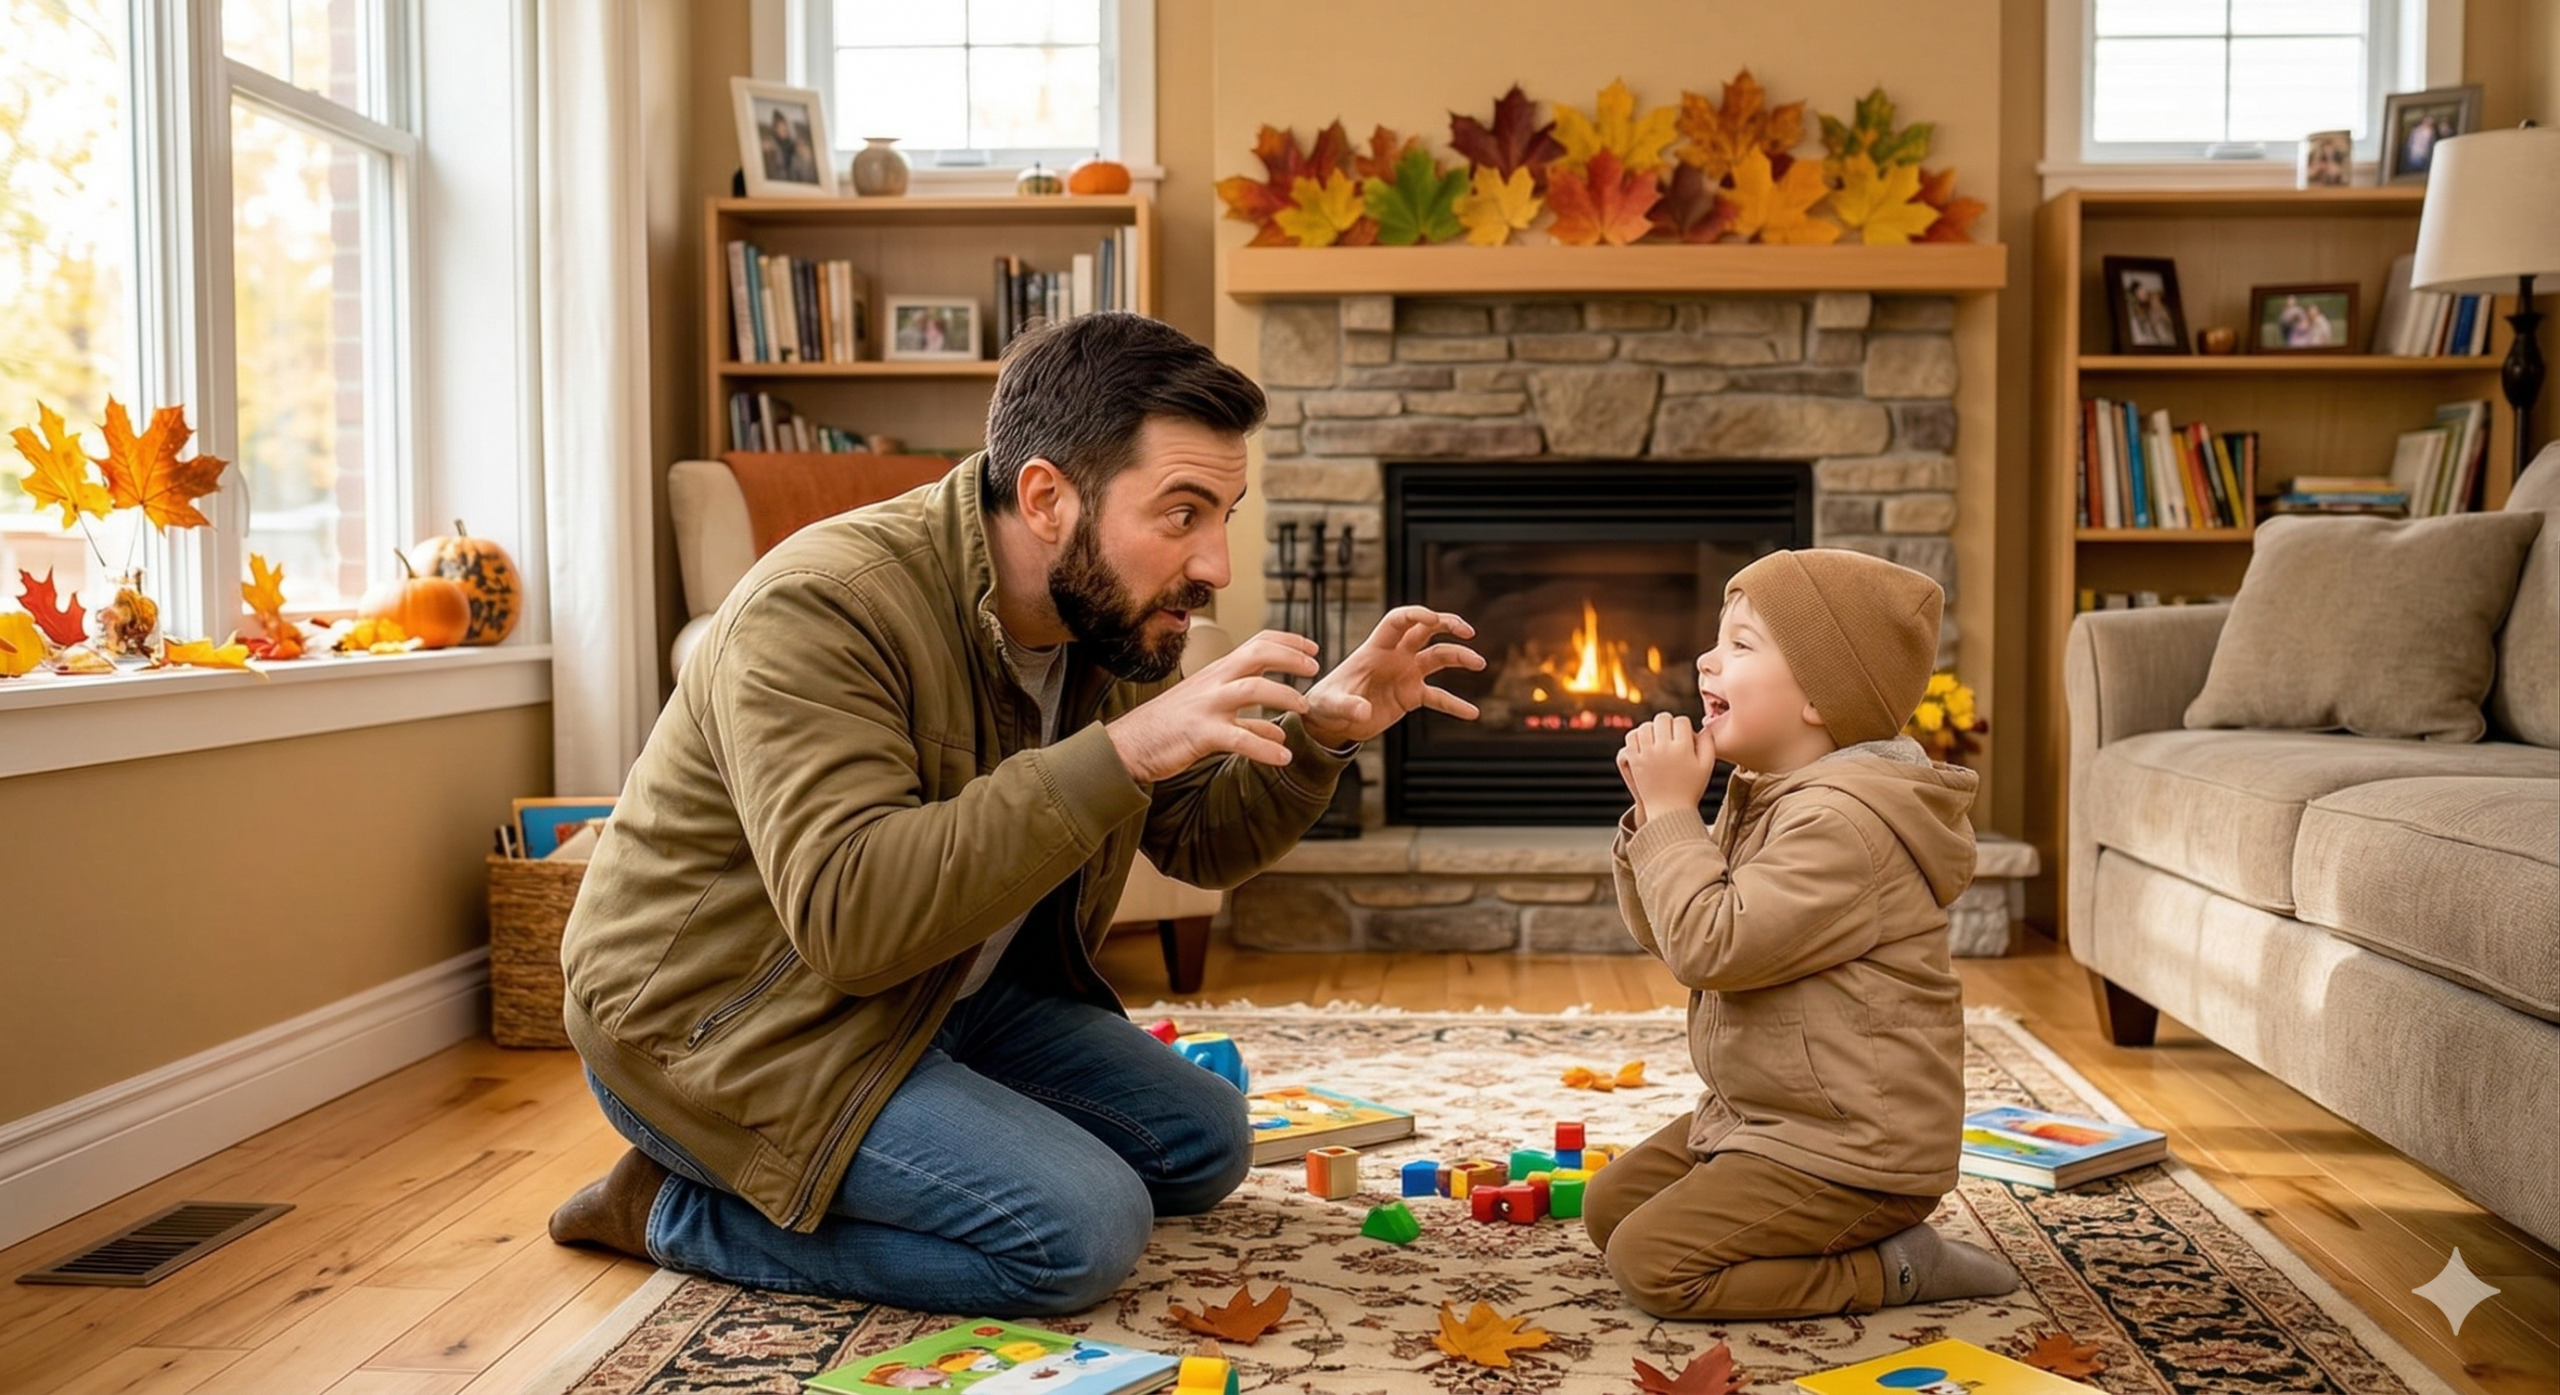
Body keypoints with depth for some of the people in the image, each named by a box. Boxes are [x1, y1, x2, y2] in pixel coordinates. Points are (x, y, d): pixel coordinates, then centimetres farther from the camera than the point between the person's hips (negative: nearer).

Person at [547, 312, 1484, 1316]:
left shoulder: (1106, 617, -3)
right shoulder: (821, 610, -28)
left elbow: (1202, 844, 6)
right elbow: (849, 917, -39)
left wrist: (1318, 735, -14)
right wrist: (1122, 752, -43)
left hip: (944, 996, 9)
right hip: (717, 1025, -8)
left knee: (1202, 1146, 8)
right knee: (1082, 1231, -22)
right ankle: (679, 1212, -4)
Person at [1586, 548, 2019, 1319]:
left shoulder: (1845, 820, -26)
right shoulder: (1764, 796, 7)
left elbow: (1712, 945, -30)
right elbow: (1665, 933, 11)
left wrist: (1674, 811, -21)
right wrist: (1654, 812, -5)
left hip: (1851, 1151, -10)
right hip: (1759, 1114, 10)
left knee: (1651, 1263, -16)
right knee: (1610, 1205, 14)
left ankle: (1893, 1269, -3)